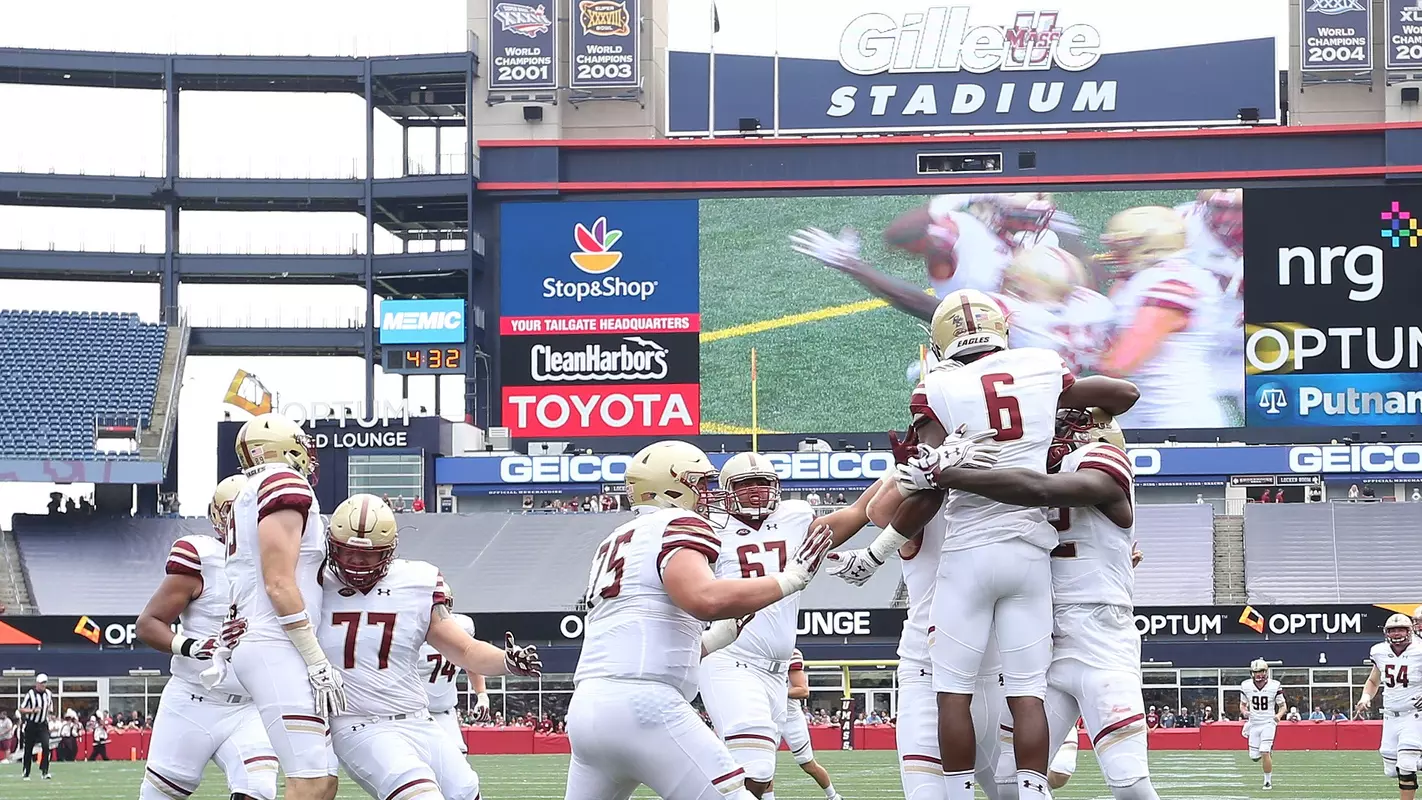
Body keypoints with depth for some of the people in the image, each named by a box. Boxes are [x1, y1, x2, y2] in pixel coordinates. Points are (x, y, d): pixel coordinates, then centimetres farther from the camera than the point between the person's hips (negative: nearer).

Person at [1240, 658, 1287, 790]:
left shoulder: (1274, 686, -10)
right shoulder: (1246, 686, -3)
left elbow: (1283, 706, 0)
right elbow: (1243, 704, 12)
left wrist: (1279, 715, -21)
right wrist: (1244, 712, -12)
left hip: (1268, 723, -3)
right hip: (1254, 723, 3)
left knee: (1265, 753, -17)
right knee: (1254, 757, 1)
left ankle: (1268, 780, 0)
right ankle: (1268, 751, 36)